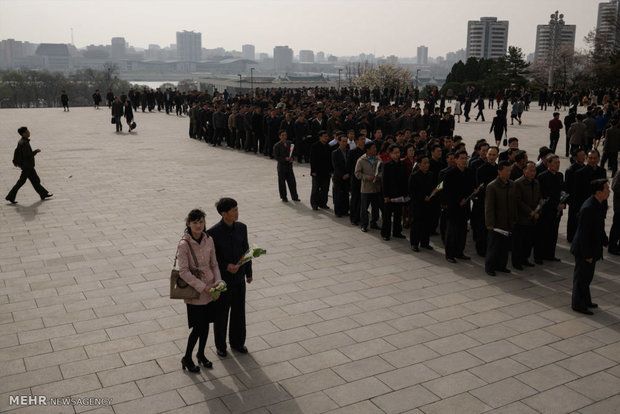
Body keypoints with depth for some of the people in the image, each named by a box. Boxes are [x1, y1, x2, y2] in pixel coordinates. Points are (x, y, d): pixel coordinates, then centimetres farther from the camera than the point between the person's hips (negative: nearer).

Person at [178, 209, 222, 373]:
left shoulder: (209, 240, -2)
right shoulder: (183, 244, -19)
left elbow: (214, 264, 6)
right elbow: (184, 272, -20)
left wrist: (217, 285, -6)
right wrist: (204, 287, -20)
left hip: (210, 289, 5)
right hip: (194, 291, -5)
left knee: (206, 324, 16)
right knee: (198, 327, 1)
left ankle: (201, 354, 37)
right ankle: (187, 358, 23)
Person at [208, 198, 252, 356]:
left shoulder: (242, 227, -4)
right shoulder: (213, 233, -20)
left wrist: (249, 273, 11)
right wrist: (226, 266, -24)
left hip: (239, 278, 5)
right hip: (222, 279, -4)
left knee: (239, 311, 16)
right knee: (221, 313, 11)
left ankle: (237, 342, 35)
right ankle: (220, 345, 31)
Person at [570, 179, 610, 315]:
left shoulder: (601, 204, 2)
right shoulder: (588, 208, -28)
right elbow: (584, 233, -25)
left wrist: (605, 241, 18)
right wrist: (587, 254, -22)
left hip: (592, 247, 9)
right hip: (583, 249, -9)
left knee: (587, 275, 21)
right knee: (581, 276, 5)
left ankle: (585, 301, 37)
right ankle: (578, 304, 18)